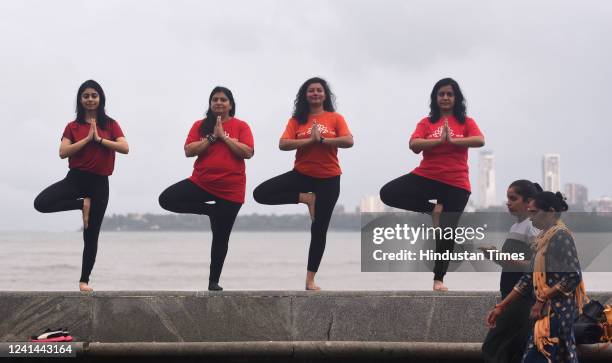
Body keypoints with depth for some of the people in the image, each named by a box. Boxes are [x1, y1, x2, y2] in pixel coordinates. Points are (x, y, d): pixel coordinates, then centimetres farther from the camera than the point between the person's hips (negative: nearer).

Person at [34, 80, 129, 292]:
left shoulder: (110, 125, 5)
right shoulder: (73, 127, 5)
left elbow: (125, 148, -7)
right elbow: (63, 153, -8)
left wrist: (99, 139, -11)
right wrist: (87, 138, -12)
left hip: (99, 182, -1)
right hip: (76, 178, 1)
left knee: (91, 235, 4)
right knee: (41, 203, -24)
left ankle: (84, 280, 15)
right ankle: (82, 204, -5)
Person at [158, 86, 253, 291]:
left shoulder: (240, 126, 1)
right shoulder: (200, 125, 5)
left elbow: (248, 152, -12)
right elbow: (188, 151, -6)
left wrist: (224, 137, -14)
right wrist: (212, 137, -12)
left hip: (230, 189, -2)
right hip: (201, 182, 2)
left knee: (221, 237, 3)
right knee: (166, 199, -18)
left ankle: (214, 281, 17)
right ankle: (210, 210, -3)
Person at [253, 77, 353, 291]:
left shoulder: (335, 118, 0)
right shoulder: (297, 119, 2)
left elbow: (348, 141, -15)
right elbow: (283, 144, -11)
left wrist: (321, 139, -19)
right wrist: (310, 140, -20)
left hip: (328, 179, -1)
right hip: (301, 174, 1)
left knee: (319, 230, 3)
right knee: (261, 194, -16)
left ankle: (310, 280, 12)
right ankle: (305, 198, -4)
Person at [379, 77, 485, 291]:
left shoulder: (466, 122, 7)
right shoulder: (427, 122, 8)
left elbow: (480, 141, -13)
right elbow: (414, 145, -9)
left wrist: (452, 140, -19)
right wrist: (439, 140, -19)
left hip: (456, 184, -1)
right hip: (426, 177, 1)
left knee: (447, 233, 1)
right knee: (388, 193, -19)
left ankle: (438, 279, 17)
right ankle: (433, 210, -5)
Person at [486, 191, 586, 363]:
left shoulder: (561, 235, -12)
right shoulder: (543, 237, 15)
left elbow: (573, 277, -20)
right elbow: (530, 277, 16)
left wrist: (542, 300, -17)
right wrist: (501, 306, 12)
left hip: (557, 310, -9)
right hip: (550, 310, 9)